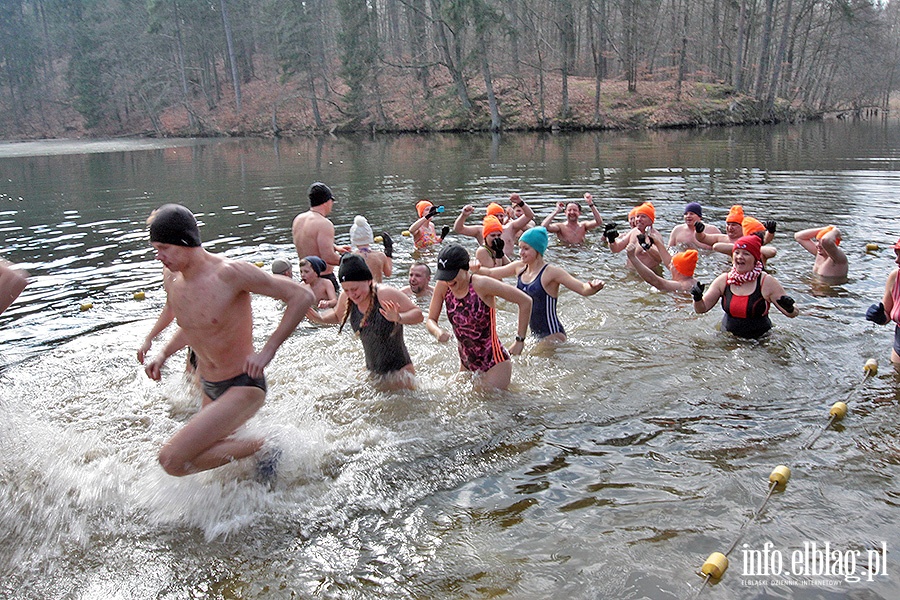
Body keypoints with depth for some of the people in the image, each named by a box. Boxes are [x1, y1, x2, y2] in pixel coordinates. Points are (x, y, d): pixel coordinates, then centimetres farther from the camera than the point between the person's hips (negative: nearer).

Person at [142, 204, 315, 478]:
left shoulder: (229, 273, -24)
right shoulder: (172, 282, 0)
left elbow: (302, 296, -23)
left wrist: (267, 351, -26)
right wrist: (163, 355, 6)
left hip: (243, 387, -9)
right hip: (209, 389, 9)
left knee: (173, 460, -21)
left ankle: (262, 447, -7)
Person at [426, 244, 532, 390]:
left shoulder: (482, 285, -22)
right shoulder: (442, 286, -7)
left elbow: (525, 302, -18)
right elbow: (430, 320, 3)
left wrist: (520, 340, -13)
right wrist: (437, 331, -21)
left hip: (494, 362, -6)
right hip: (466, 363, 6)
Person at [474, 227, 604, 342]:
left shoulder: (551, 272, -16)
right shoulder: (519, 267, 3)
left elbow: (583, 289, -20)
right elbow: (491, 273, 15)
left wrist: (594, 287, -42)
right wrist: (477, 269, -5)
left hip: (552, 335, -7)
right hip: (535, 334, 7)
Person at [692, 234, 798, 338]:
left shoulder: (767, 282, -6)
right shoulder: (723, 280, 2)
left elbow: (793, 313, -1)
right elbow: (701, 309, 6)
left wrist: (790, 309, -23)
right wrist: (697, 298, -15)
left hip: (760, 340, -2)